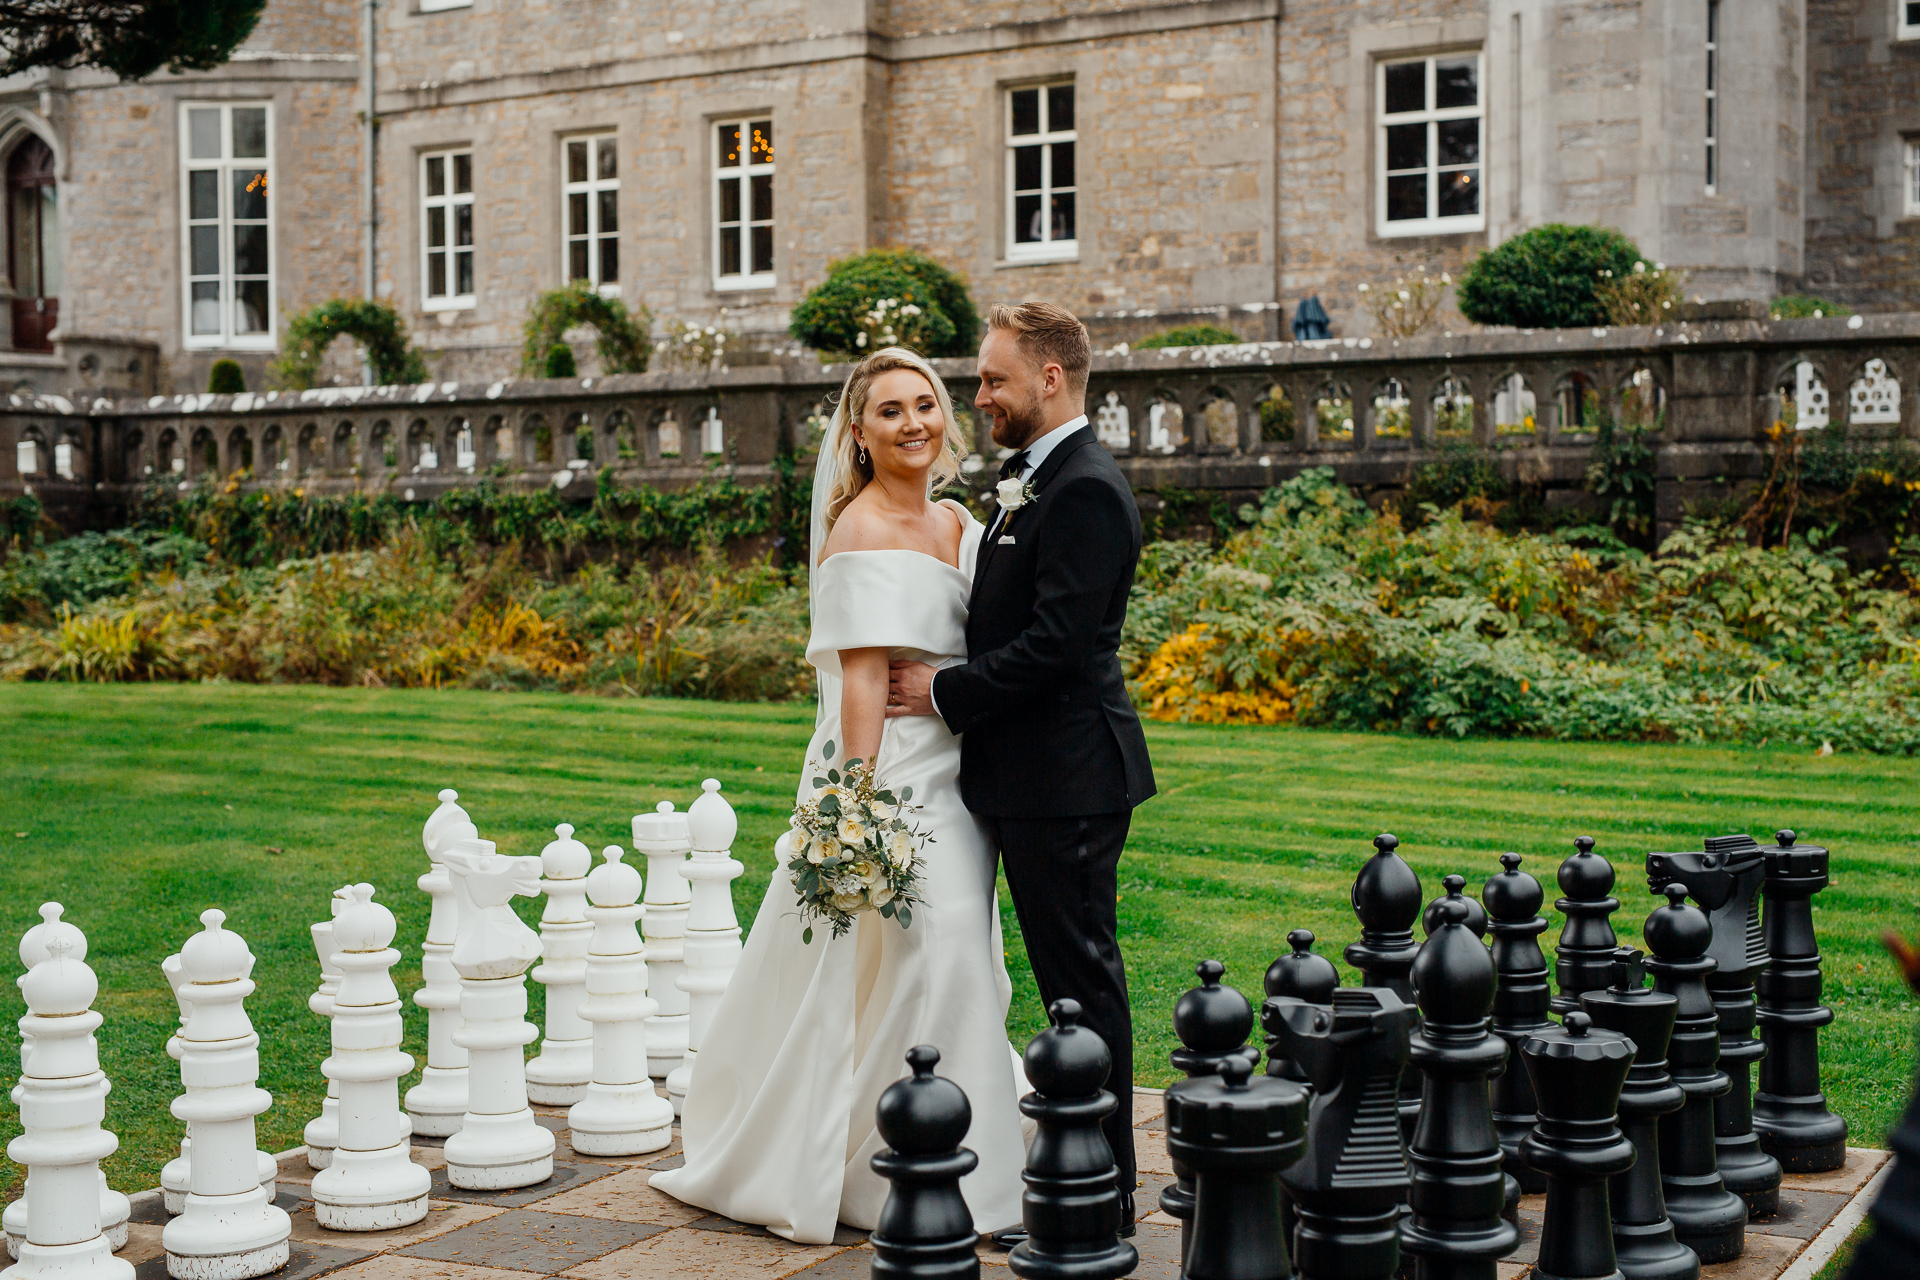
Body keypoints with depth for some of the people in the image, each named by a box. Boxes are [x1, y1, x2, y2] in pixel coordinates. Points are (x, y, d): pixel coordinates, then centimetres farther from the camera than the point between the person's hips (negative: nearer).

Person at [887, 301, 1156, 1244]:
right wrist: (952, 684, 6)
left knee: (1082, 983, -2)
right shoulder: (1035, 484, 17)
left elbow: (1055, 644, -22)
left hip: (1065, 781, -10)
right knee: (1071, 983, 14)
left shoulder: (1084, 491, -16)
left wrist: (945, 692, -13)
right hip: (1034, 779, 10)